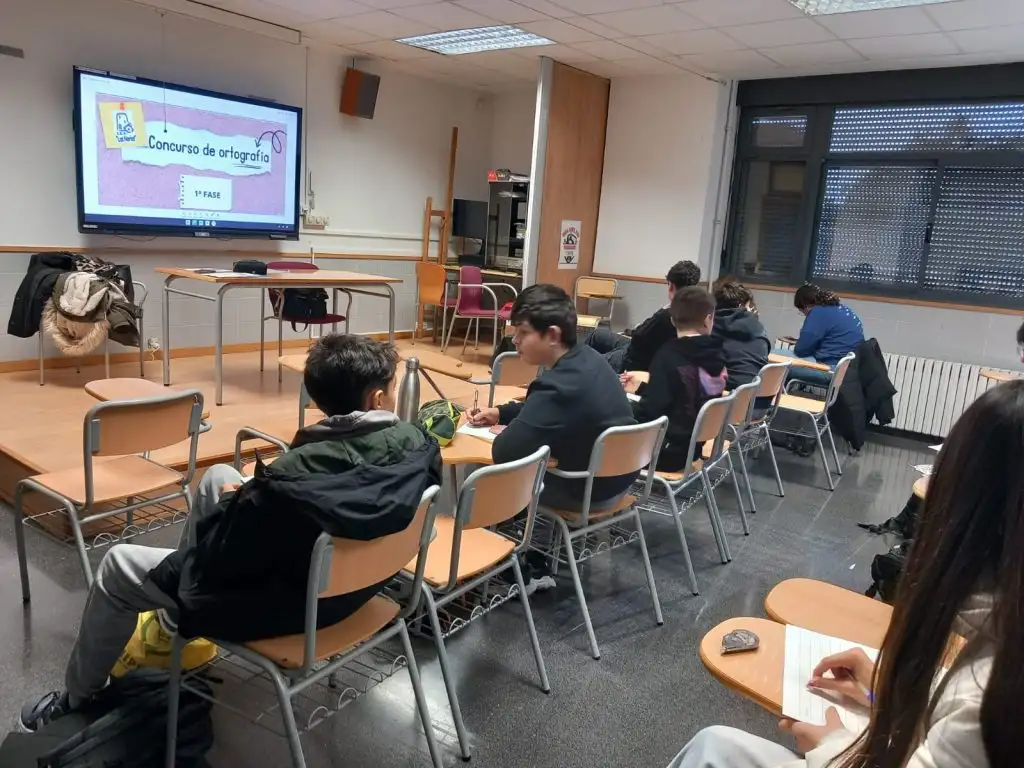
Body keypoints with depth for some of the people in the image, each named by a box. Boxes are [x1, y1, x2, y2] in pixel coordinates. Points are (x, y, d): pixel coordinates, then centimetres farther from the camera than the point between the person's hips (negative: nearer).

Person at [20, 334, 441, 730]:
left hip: (279, 603, -6)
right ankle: (173, 620, 41)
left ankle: (76, 699, 40)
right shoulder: (417, 442, -18)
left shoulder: (294, 476, -35)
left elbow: (214, 558, -21)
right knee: (217, 474, 21)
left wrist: (233, 502, -1)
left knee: (118, 566, 14)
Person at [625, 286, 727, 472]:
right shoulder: (715, 354, 1)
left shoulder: (669, 355, -21)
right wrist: (641, 387, 17)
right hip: (692, 444, 8)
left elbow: (652, 409, -21)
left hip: (667, 451, -8)